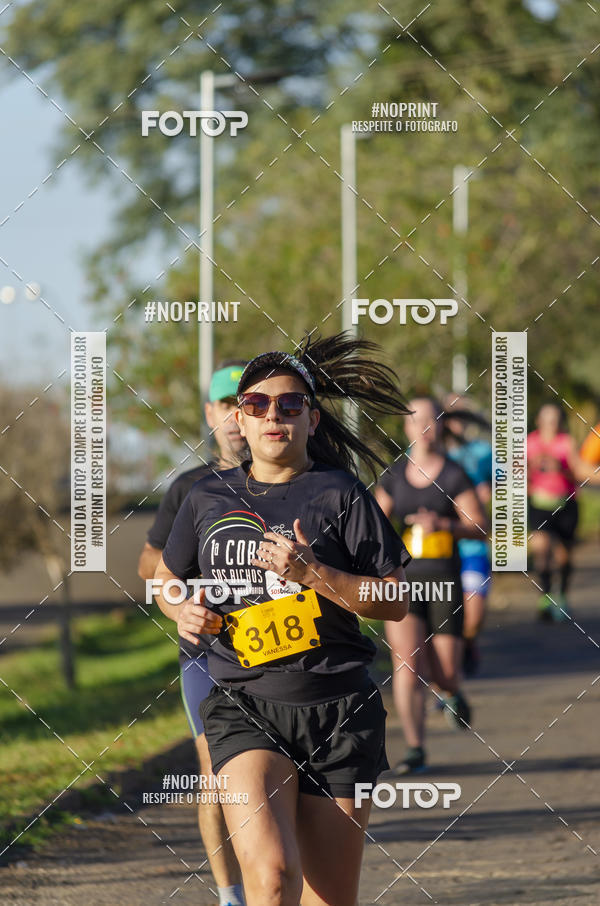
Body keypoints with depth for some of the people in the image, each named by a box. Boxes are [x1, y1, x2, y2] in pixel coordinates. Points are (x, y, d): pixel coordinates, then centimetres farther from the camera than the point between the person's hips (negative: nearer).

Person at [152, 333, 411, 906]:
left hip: (338, 713, -1)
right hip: (245, 708, 1)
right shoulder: (207, 498, 11)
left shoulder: (339, 493, 1)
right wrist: (183, 612, 5)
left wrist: (312, 572, -15)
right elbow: (167, 577, 28)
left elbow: (395, 601, -2)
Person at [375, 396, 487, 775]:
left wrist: (444, 524, -19)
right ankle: (415, 750, -9)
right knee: (407, 665, -14)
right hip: (402, 578, 1)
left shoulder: (454, 475, -1)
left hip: (444, 580, -1)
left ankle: (453, 693, 42)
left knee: (445, 672, 3)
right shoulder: (394, 475, 8)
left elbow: (480, 526, -4)